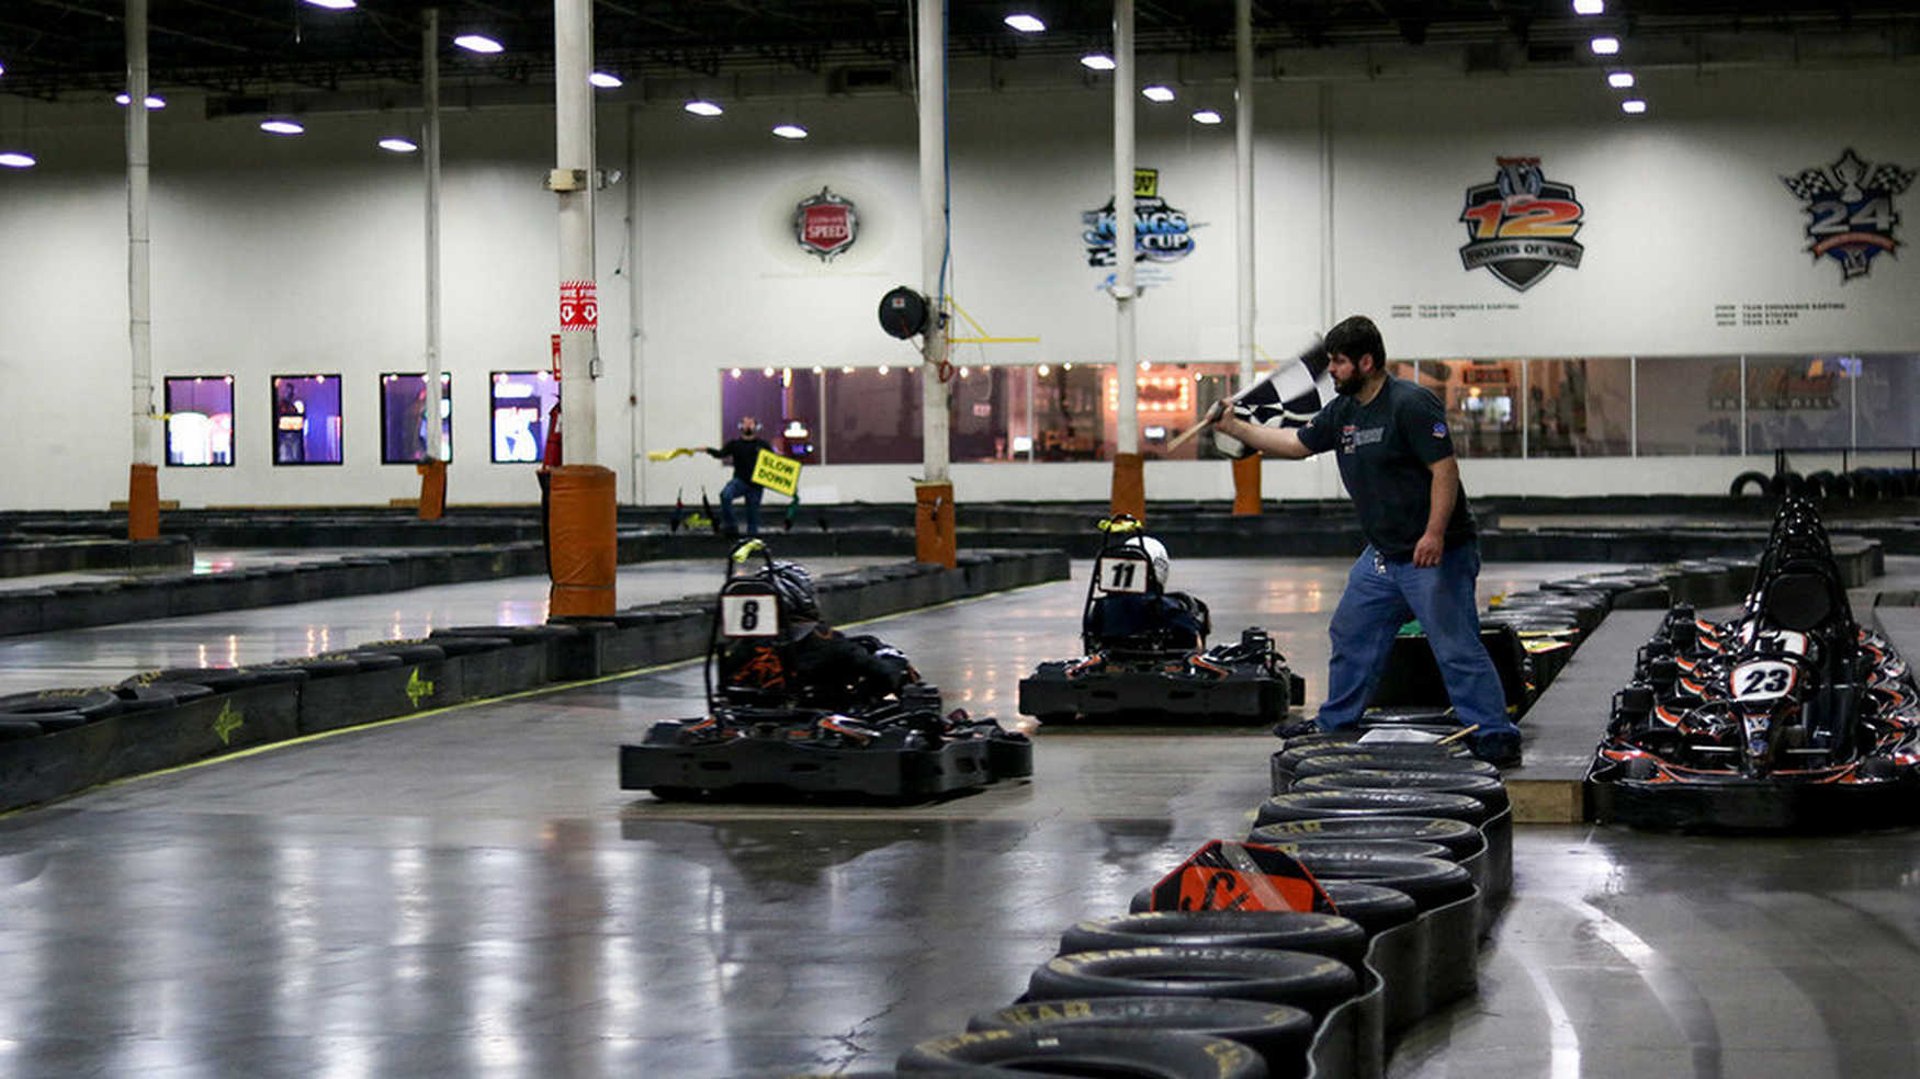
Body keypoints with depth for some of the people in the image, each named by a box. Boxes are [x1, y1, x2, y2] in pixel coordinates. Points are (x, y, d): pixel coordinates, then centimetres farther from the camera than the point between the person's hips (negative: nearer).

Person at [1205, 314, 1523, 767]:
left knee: (1456, 646, -10)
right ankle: (1334, 725, 30)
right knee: (1350, 635, 16)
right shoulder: (1344, 411, 11)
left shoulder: (1411, 404, -16)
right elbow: (1297, 443, 22)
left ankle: (1497, 738, -6)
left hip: (1435, 555, -9)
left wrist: (1435, 534, -29)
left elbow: (1445, 469, -21)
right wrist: (1234, 427, 17)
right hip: (1383, 555, 9)